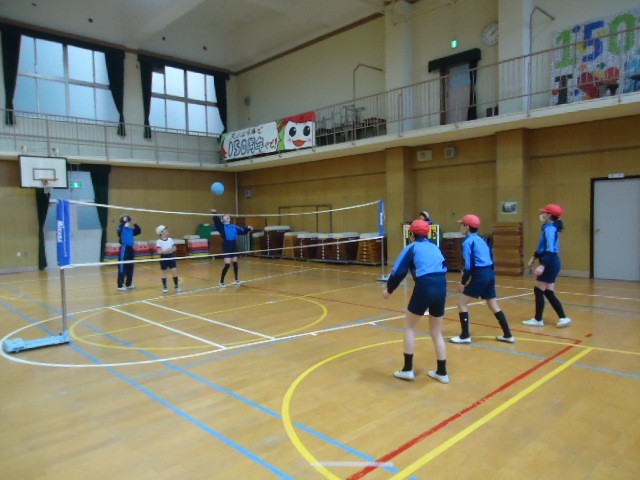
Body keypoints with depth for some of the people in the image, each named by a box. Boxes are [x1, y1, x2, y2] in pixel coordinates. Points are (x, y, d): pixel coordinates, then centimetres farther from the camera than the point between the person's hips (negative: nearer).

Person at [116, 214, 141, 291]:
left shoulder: (131, 229, 13)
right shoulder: (121, 228, -7)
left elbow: (139, 231, 17)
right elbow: (118, 229, -28)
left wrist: (135, 224, 7)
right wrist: (124, 221, -23)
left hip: (130, 248, 8)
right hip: (124, 248, -8)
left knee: (130, 267, 13)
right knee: (122, 268, -6)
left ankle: (128, 284, 24)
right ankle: (120, 285, -2)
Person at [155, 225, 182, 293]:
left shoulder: (170, 239, 4)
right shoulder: (159, 241, -9)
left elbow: (174, 248, 6)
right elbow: (159, 251, -15)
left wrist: (172, 250, -14)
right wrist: (165, 251, -28)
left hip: (171, 257, 3)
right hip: (164, 258, -3)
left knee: (174, 271, -2)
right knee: (164, 273, 8)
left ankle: (176, 286, 8)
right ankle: (165, 287, 20)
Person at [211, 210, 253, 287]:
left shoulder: (234, 226, 13)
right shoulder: (222, 226, -2)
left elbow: (242, 231, 16)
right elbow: (216, 220, -19)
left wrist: (248, 229, 0)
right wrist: (215, 213, -36)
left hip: (234, 246, 5)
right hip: (226, 247, -5)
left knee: (235, 263, 12)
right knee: (227, 264, -9)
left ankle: (236, 280, 28)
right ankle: (222, 281, 4)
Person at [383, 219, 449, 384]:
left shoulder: (412, 248, 4)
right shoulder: (434, 247, 19)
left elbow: (399, 271, 2)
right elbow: (442, 267, 19)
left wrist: (389, 289, 14)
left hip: (424, 288, -5)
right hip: (441, 288, 5)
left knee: (409, 327, 13)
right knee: (436, 332, 17)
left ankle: (407, 369, 15)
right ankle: (442, 372, 22)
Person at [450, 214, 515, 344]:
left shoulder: (468, 241, -9)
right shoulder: (480, 239, 16)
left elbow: (469, 265, -14)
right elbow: (489, 259, 17)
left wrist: (463, 282, -5)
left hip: (480, 276, -9)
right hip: (490, 274, 9)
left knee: (462, 303, 2)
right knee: (493, 306, 17)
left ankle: (465, 336, 5)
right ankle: (508, 335, 22)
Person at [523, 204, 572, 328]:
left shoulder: (550, 229, -17)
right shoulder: (549, 228, 13)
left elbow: (550, 250, -26)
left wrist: (542, 265, -33)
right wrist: (534, 257, 30)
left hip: (549, 264, -10)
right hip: (550, 264, 10)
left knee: (539, 291, -1)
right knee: (548, 292, 11)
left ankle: (538, 320, 7)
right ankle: (563, 318, 13)